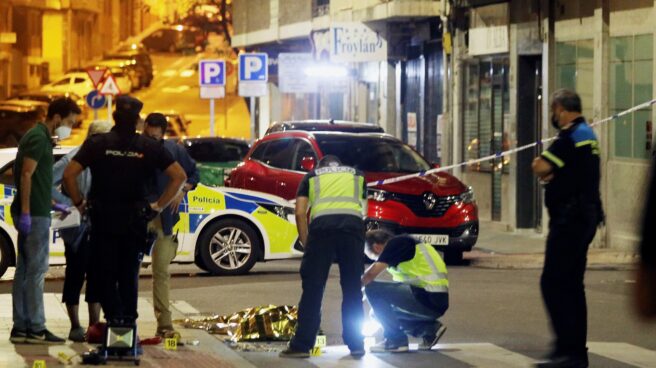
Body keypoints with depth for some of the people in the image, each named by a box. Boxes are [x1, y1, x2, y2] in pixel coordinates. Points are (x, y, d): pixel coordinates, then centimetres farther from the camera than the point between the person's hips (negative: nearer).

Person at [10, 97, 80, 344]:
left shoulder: (38, 137, 18)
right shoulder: (38, 138, -13)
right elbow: (26, 176, -20)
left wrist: (53, 205, 24)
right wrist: (25, 213, -23)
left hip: (34, 213, 10)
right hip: (34, 214, -10)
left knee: (25, 270, 9)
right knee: (36, 271, -7)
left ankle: (20, 328, 11)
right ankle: (36, 329, -6)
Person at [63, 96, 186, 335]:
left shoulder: (97, 144, -4)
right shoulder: (149, 147, 0)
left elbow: (69, 174, -12)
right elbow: (179, 176, -1)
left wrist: (79, 202, 0)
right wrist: (159, 205, 4)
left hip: (103, 219, -1)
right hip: (135, 220, 1)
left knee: (105, 273, 6)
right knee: (129, 275, 12)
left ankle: (114, 317, -6)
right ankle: (129, 320, 9)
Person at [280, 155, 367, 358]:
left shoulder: (312, 176, 26)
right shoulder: (357, 175, 32)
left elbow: (300, 213, 15)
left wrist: (305, 243, 22)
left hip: (322, 223, -1)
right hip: (353, 224, 1)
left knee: (312, 288, 2)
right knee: (352, 288, 11)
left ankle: (301, 345, 1)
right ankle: (356, 344, 14)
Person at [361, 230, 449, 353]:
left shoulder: (395, 244, -4)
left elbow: (371, 274, -11)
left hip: (428, 299, -9)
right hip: (438, 302, 10)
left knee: (373, 289, -7)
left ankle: (396, 340, -3)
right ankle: (430, 329, 11)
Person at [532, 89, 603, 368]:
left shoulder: (571, 135, -15)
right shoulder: (587, 134, 17)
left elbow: (540, 168, -19)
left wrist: (541, 165, 3)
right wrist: (553, 174, 4)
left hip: (570, 217, -10)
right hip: (585, 216, 10)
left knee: (553, 284, -11)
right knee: (571, 285, 14)